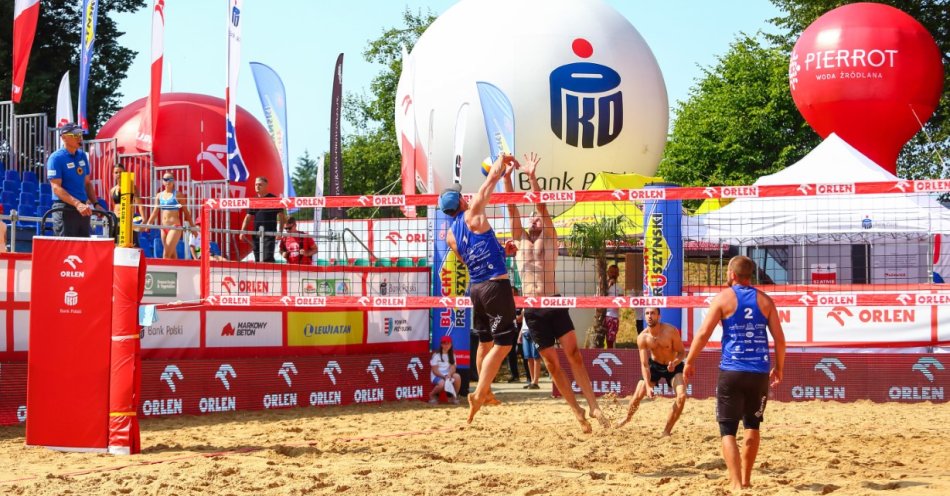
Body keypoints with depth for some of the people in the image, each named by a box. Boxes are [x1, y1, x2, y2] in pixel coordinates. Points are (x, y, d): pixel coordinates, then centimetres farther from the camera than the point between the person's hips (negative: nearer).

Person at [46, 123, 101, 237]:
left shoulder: (82, 155, 12)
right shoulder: (56, 158, -10)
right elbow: (56, 188, -18)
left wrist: (95, 203, 7)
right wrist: (77, 204, -28)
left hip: (83, 209, 7)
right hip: (65, 209, -7)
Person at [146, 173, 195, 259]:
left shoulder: (178, 195, -2)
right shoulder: (159, 195, 11)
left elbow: (186, 211, 1)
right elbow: (155, 211, 11)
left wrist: (192, 226, 2)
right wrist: (148, 224, 1)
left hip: (175, 227, -5)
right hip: (164, 227, 5)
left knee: (166, 254, -14)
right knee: (172, 254, 8)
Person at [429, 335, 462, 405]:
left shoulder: (452, 355, 12)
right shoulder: (436, 355, -3)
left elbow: (453, 367, 1)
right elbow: (434, 370, -8)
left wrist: (449, 375, -20)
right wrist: (444, 376, -20)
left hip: (448, 375, 4)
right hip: (437, 376, -4)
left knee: (457, 376, -28)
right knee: (442, 383, -38)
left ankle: (454, 396, -10)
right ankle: (432, 395, -5)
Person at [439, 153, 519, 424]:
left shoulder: (450, 235, 9)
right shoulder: (472, 215, -8)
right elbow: (492, 176, -4)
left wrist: (499, 249, 30)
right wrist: (503, 161, 14)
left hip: (475, 287, 7)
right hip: (496, 286, -7)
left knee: (485, 342, 21)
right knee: (503, 343, -3)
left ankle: (485, 392, 30)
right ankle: (479, 394, -8)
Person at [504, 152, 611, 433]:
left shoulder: (549, 240, 7)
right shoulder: (520, 241, 14)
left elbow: (541, 206, -3)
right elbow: (512, 208, 6)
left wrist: (531, 177, -12)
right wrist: (507, 177, -3)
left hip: (554, 306, -2)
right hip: (532, 311, 2)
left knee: (574, 355, -8)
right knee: (552, 363, 3)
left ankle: (593, 407, -6)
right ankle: (578, 412, 9)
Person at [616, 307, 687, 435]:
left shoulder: (671, 331, -27)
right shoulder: (642, 338, -21)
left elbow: (682, 352, -16)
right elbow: (644, 364, -18)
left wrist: (675, 363, -38)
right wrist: (648, 386, -27)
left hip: (674, 366, -2)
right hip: (654, 365, 2)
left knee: (682, 396, -22)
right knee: (638, 395, 0)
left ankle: (667, 431, -9)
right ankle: (627, 418, 35)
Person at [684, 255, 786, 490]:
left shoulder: (723, 297, -1)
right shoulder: (765, 300, 8)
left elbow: (703, 333, -6)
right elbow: (779, 338, 6)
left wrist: (690, 361, 5)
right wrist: (779, 367, 19)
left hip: (731, 371, -3)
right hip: (759, 372, 3)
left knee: (728, 430, 1)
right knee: (753, 425, 21)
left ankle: (737, 484, -11)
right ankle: (746, 479, 27)